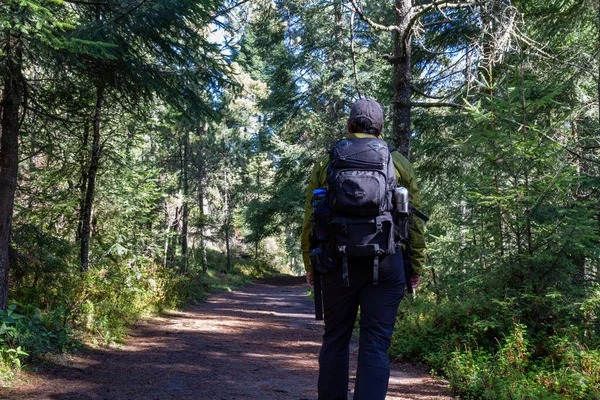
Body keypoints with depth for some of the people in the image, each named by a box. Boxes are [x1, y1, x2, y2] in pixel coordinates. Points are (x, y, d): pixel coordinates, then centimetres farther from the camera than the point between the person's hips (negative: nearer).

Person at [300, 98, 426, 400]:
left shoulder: (326, 162, 7)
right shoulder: (398, 162, 6)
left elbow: (311, 219, 6)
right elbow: (414, 220, 4)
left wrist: (310, 264, 13)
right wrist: (417, 265, 10)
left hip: (337, 262, 1)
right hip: (385, 263, -1)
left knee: (335, 339, 14)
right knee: (375, 344, 1)